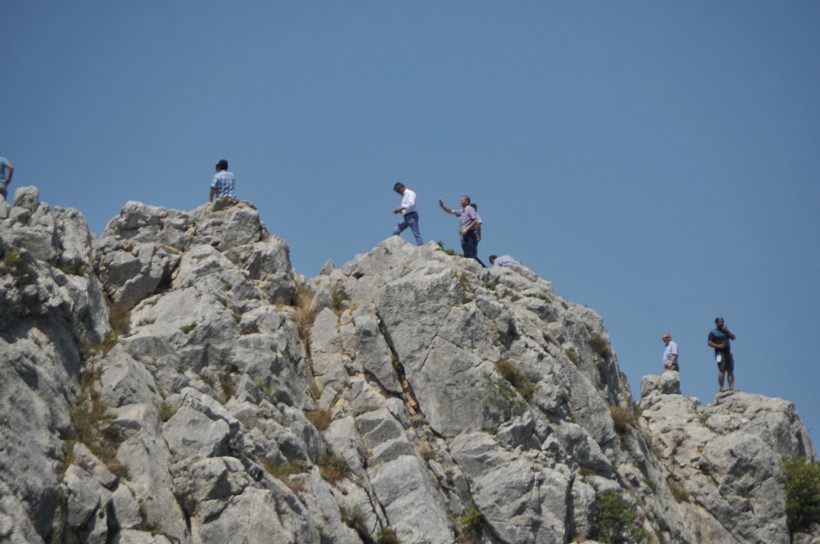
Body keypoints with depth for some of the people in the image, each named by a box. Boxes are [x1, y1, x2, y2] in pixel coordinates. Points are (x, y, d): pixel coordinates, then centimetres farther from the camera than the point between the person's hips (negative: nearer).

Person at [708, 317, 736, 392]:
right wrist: (718, 346, -16)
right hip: (720, 353, -6)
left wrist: (727, 331, -2)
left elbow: (733, 337, 10)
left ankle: (731, 386, 1)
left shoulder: (725, 331, 21)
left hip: (728, 353, 6)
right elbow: (709, 343, -4)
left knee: (730, 371, 1)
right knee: (722, 371, -14)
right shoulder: (713, 333, 4)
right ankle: (721, 387, -15)